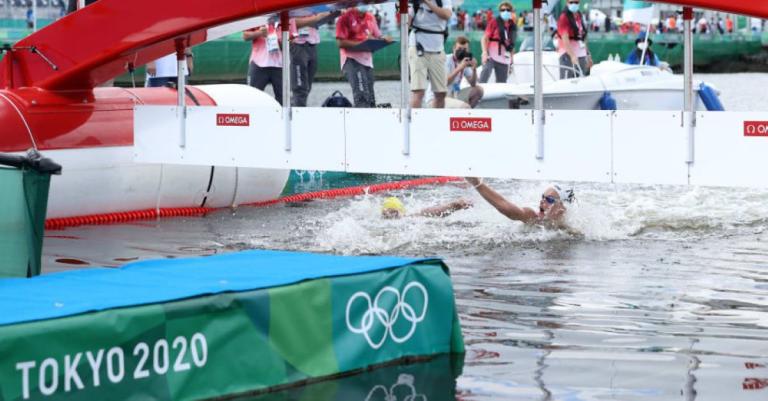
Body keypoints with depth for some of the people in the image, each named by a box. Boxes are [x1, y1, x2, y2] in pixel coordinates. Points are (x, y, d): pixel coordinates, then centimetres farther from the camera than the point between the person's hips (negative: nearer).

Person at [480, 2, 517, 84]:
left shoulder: (513, 26, 13)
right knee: (483, 79, -20)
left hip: (504, 60, 5)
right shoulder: (494, 23, 1)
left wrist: (511, 62, 17)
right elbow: (485, 38, -4)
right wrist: (485, 52, -19)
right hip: (491, 57, -5)